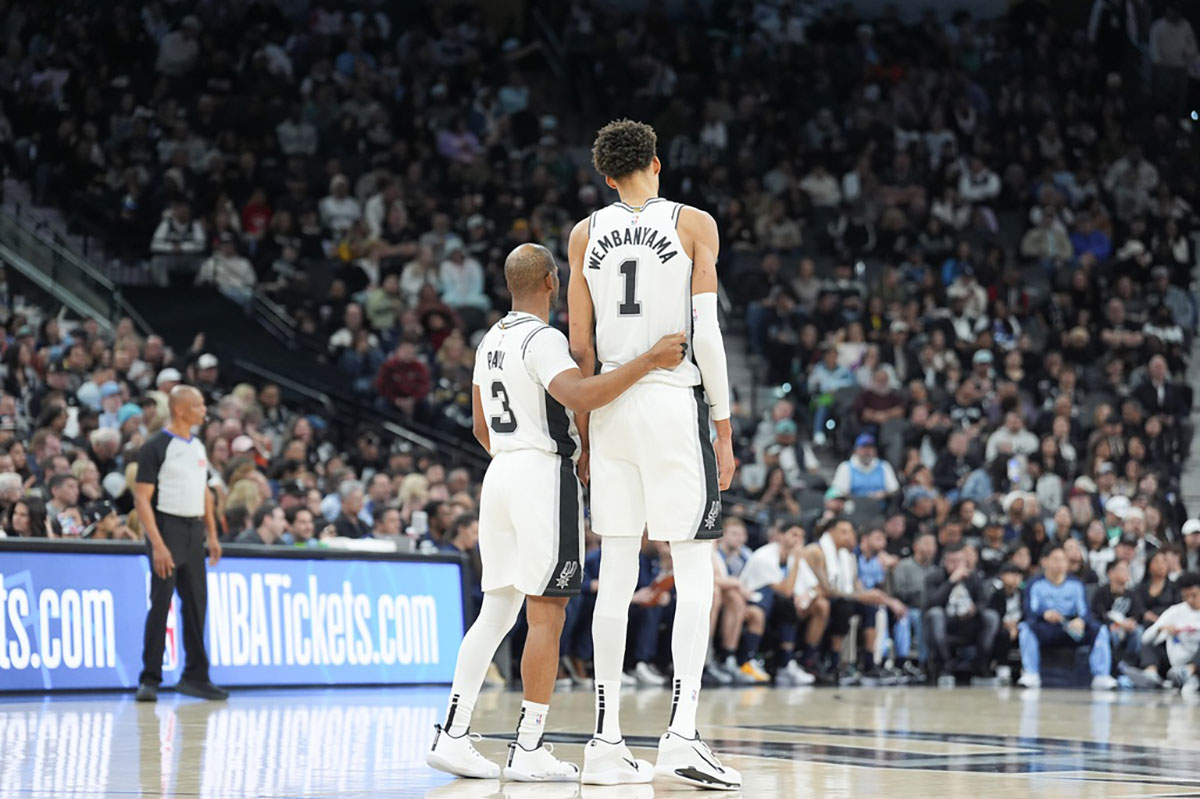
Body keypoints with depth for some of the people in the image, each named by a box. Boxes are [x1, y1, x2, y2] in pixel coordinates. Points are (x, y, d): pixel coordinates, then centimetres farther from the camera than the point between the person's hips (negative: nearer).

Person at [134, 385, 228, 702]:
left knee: (196, 603, 7)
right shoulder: (156, 447, -9)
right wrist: (157, 544, -21)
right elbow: (142, 498, -14)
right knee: (160, 604, -7)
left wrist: (212, 535, 14)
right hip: (167, 527, -7)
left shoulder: (198, 446, 14)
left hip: (194, 531, 7)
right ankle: (150, 679, -2)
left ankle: (195, 677, 13)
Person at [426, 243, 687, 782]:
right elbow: (579, 396, -32)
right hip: (544, 476, -9)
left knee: (495, 611, 12)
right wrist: (648, 362, -33)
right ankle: (528, 751, -5)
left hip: (500, 474, 9)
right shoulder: (542, 339, -13)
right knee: (546, 616, -5)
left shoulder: (491, 340, 14)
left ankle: (451, 735, 8)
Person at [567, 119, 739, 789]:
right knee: (695, 570, -1)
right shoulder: (694, 224, -1)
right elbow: (706, 334, -6)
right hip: (675, 404, -4)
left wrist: (584, 432, 15)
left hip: (611, 406, 4)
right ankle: (683, 734, -14)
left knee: (617, 573, 7)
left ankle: (608, 742, 6)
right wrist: (724, 427, -1)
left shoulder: (587, 234, 9)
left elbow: (582, 345, 8)